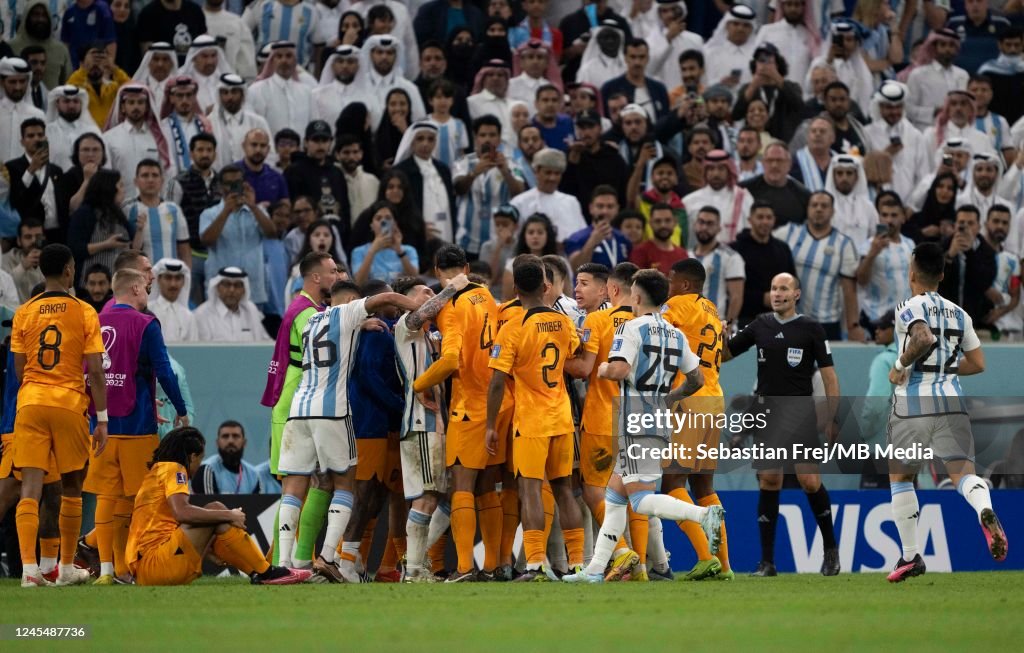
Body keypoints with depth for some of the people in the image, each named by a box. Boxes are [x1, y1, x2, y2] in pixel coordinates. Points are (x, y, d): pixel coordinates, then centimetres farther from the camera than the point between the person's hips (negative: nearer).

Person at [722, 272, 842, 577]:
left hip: (801, 412, -3)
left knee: (810, 481, -10)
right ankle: (767, 561, 0)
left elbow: (829, 375, 0)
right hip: (766, 412, 3)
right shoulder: (760, 325, 10)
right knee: (769, 481, -2)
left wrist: (832, 418, -6)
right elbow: (724, 355, 18)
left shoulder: (811, 328, 0)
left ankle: (830, 549, 9)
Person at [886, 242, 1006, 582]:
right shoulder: (959, 314, 13)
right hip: (951, 401, 3)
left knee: (899, 476, 15)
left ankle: (911, 556, 15)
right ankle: (986, 511, -42)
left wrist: (901, 365, -10)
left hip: (914, 404, -3)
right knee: (962, 472, -6)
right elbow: (977, 364, 14)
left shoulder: (909, 308, -4)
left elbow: (924, 338, -25)